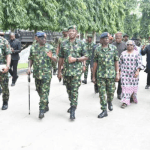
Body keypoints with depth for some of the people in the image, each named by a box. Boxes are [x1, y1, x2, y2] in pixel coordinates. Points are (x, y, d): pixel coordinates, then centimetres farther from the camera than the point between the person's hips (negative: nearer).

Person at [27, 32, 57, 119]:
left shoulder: (50, 47, 0)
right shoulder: (33, 48, 9)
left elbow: (55, 59, -3)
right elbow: (31, 59, 15)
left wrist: (51, 57, -25)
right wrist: (29, 68, 2)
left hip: (46, 73, -4)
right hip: (37, 73, 4)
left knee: (44, 91, -7)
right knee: (39, 90, 13)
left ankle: (42, 110, -3)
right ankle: (46, 106, 32)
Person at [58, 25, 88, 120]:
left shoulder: (81, 44, 1)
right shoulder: (64, 44, 9)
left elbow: (86, 57, 1)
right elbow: (61, 58, 12)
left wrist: (75, 59, -14)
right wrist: (59, 71, 10)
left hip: (76, 71, -4)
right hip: (66, 71, 4)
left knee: (74, 91, -8)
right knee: (69, 90, 14)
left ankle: (73, 111, -4)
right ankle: (72, 105, 32)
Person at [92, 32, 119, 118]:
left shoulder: (113, 48, 2)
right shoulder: (97, 49, 2)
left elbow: (116, 61, 3)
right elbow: (95, 63, 5)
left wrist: (117, 73, -4)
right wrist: (94, 76, 5)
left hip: (111, 74, 0)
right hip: (100, 75, 0)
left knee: (111, 91, 10)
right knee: (102, 93, 0)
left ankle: (110, 102, 42)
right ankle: (104, 110, 9)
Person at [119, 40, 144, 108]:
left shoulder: (136, 53, -2)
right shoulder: (123, 53, 6)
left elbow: (139, 63, -7)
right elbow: (120, 63, 13)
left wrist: (138, 71, -19)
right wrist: (120, 71, 11)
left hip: (133, 73, -1)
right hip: (124, 73, 1)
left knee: (133, 86, 7)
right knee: (125, 86, -5)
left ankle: (133, 98, 33)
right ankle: (125, 101, -2)